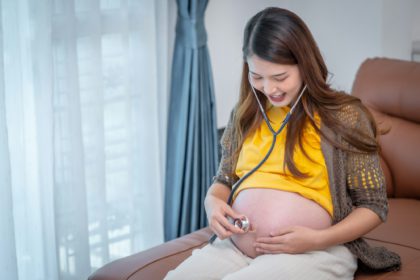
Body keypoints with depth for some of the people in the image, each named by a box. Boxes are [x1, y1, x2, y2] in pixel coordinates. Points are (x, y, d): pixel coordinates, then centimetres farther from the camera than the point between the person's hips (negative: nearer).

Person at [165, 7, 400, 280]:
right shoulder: (244, 115, 11)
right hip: (235, 246, 5)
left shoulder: (344, 116, -3)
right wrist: (213, 203, -2)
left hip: (316, 251, -4)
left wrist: (317, 239, -15)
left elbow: (374, 206, 0)